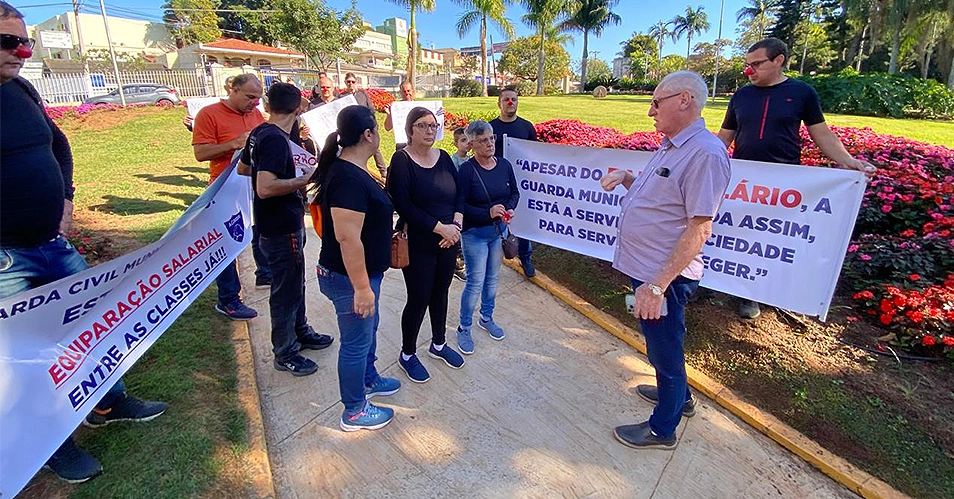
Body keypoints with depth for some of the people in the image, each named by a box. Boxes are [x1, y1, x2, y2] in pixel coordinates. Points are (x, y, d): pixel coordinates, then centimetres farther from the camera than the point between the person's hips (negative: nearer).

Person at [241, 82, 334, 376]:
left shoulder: (259, 133, 6)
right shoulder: (276, 139, -23)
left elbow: (243, 167, 21)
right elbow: (265, 188, -31)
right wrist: (304, 179, -21)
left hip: (284, 225, 10)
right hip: (281, 230, -10)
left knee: (295, 283, 23)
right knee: (286, 291, 4)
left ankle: (300, 332, 41)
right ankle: (285, 354, 20)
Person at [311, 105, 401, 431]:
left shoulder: (350, 169, 6)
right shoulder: (350, 179, -27)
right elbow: (347, 237, -31)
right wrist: (362, 286, -26)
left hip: (362, 272, 10)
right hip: (349, 277, -10)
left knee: (368, 327, 27)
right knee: (356, 341, 7)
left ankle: (368, 380, 50)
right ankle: (354, 412, 28)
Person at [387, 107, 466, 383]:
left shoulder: (443, 157, 6)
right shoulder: (401, 160, -11)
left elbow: (459, 193, 7)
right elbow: (402, 205, -19)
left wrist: (456, 224, -10)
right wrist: (439, 227, -20)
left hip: (448, 242, 6)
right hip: (417, 244, -6)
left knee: (440, 292, 18)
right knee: (418, 299, 3)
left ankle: (438, 344, 39)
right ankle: (407, 354, 26)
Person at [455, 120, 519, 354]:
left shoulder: (504, 165, -2)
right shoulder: (466, 170, -16)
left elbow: (515, 192, 9)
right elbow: (460, 206, -17)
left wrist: (510, 209, -11)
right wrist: (488, 213, -27)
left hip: (499, 230, 5)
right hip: (474, 234, -5)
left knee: (492, 278, 18)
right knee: (475, 282, -1)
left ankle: (486, 318, 38)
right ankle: (464, 328, 19)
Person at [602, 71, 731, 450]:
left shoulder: (705, 153, -22)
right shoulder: (669, 147, 9)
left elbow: (699, 229, -25)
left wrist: (658, 285, -27)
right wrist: (626, 179, 1)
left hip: (663, 276, -9)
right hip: (644, 266, 10)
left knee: (664, 348, 9)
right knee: (662, 342, 27)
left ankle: (662, 428, 31)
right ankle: (678, 395, 51)